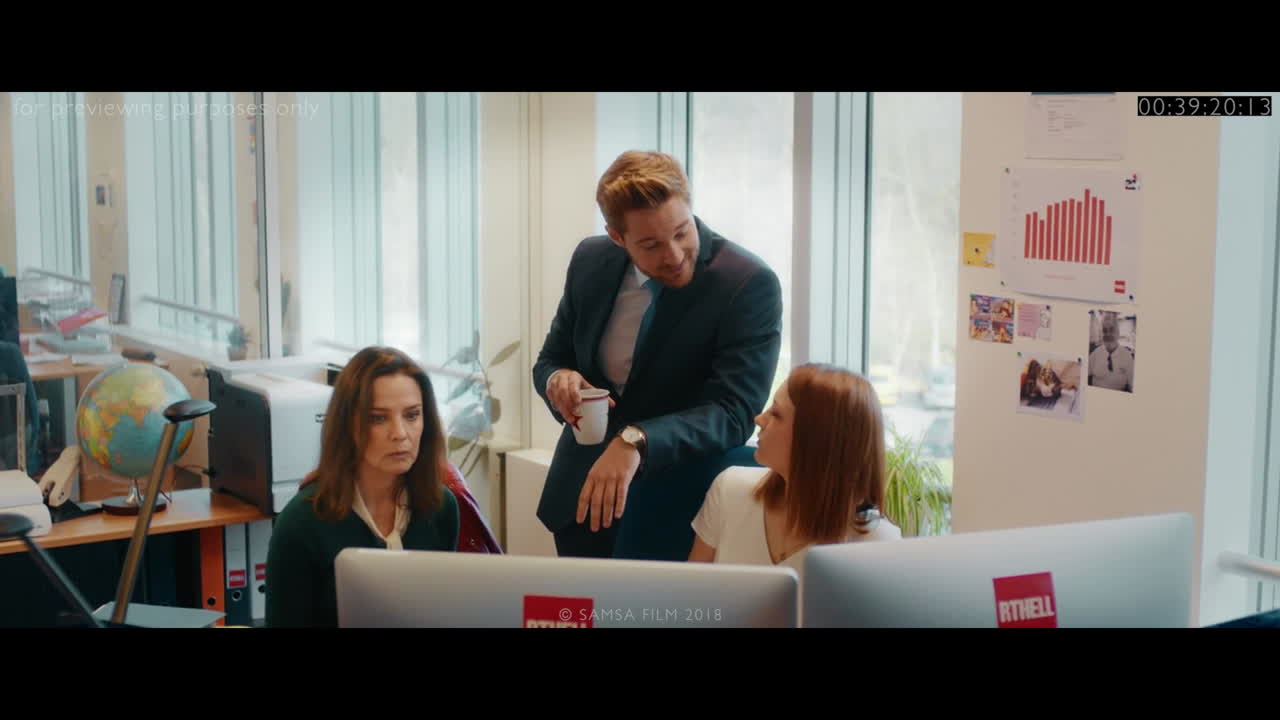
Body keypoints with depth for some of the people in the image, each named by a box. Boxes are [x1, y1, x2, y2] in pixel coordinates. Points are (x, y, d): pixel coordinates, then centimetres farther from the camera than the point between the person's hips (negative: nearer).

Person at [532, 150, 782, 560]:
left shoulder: (750, 285, -19)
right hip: (579, 496, 5)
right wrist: (558, 380, -16)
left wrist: (637, 441, -40)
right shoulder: (591, 261, -3)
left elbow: (734, 413, -25)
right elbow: (551, 359, 9)